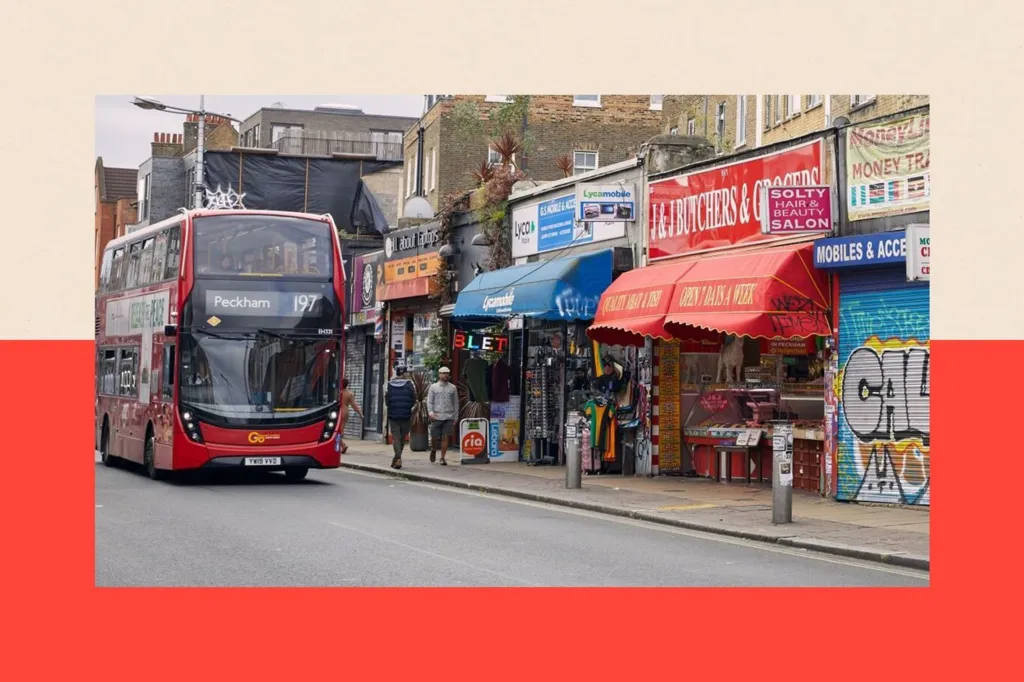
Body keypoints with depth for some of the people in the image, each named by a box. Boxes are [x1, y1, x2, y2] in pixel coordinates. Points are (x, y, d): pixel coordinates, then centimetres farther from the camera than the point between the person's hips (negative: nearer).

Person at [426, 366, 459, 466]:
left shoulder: (453, 388, 10)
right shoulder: (433, 387, 7)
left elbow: (456, 403, 14)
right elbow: (429, 401, 3)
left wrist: (455, 418, 10)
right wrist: (430, 412, -13)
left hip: (449, 417, 1)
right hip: (436, 416, -1)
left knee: (446, 437, -6)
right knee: (434, 437, 3)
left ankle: (442, 458, 0)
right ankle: (433, 450, 34)